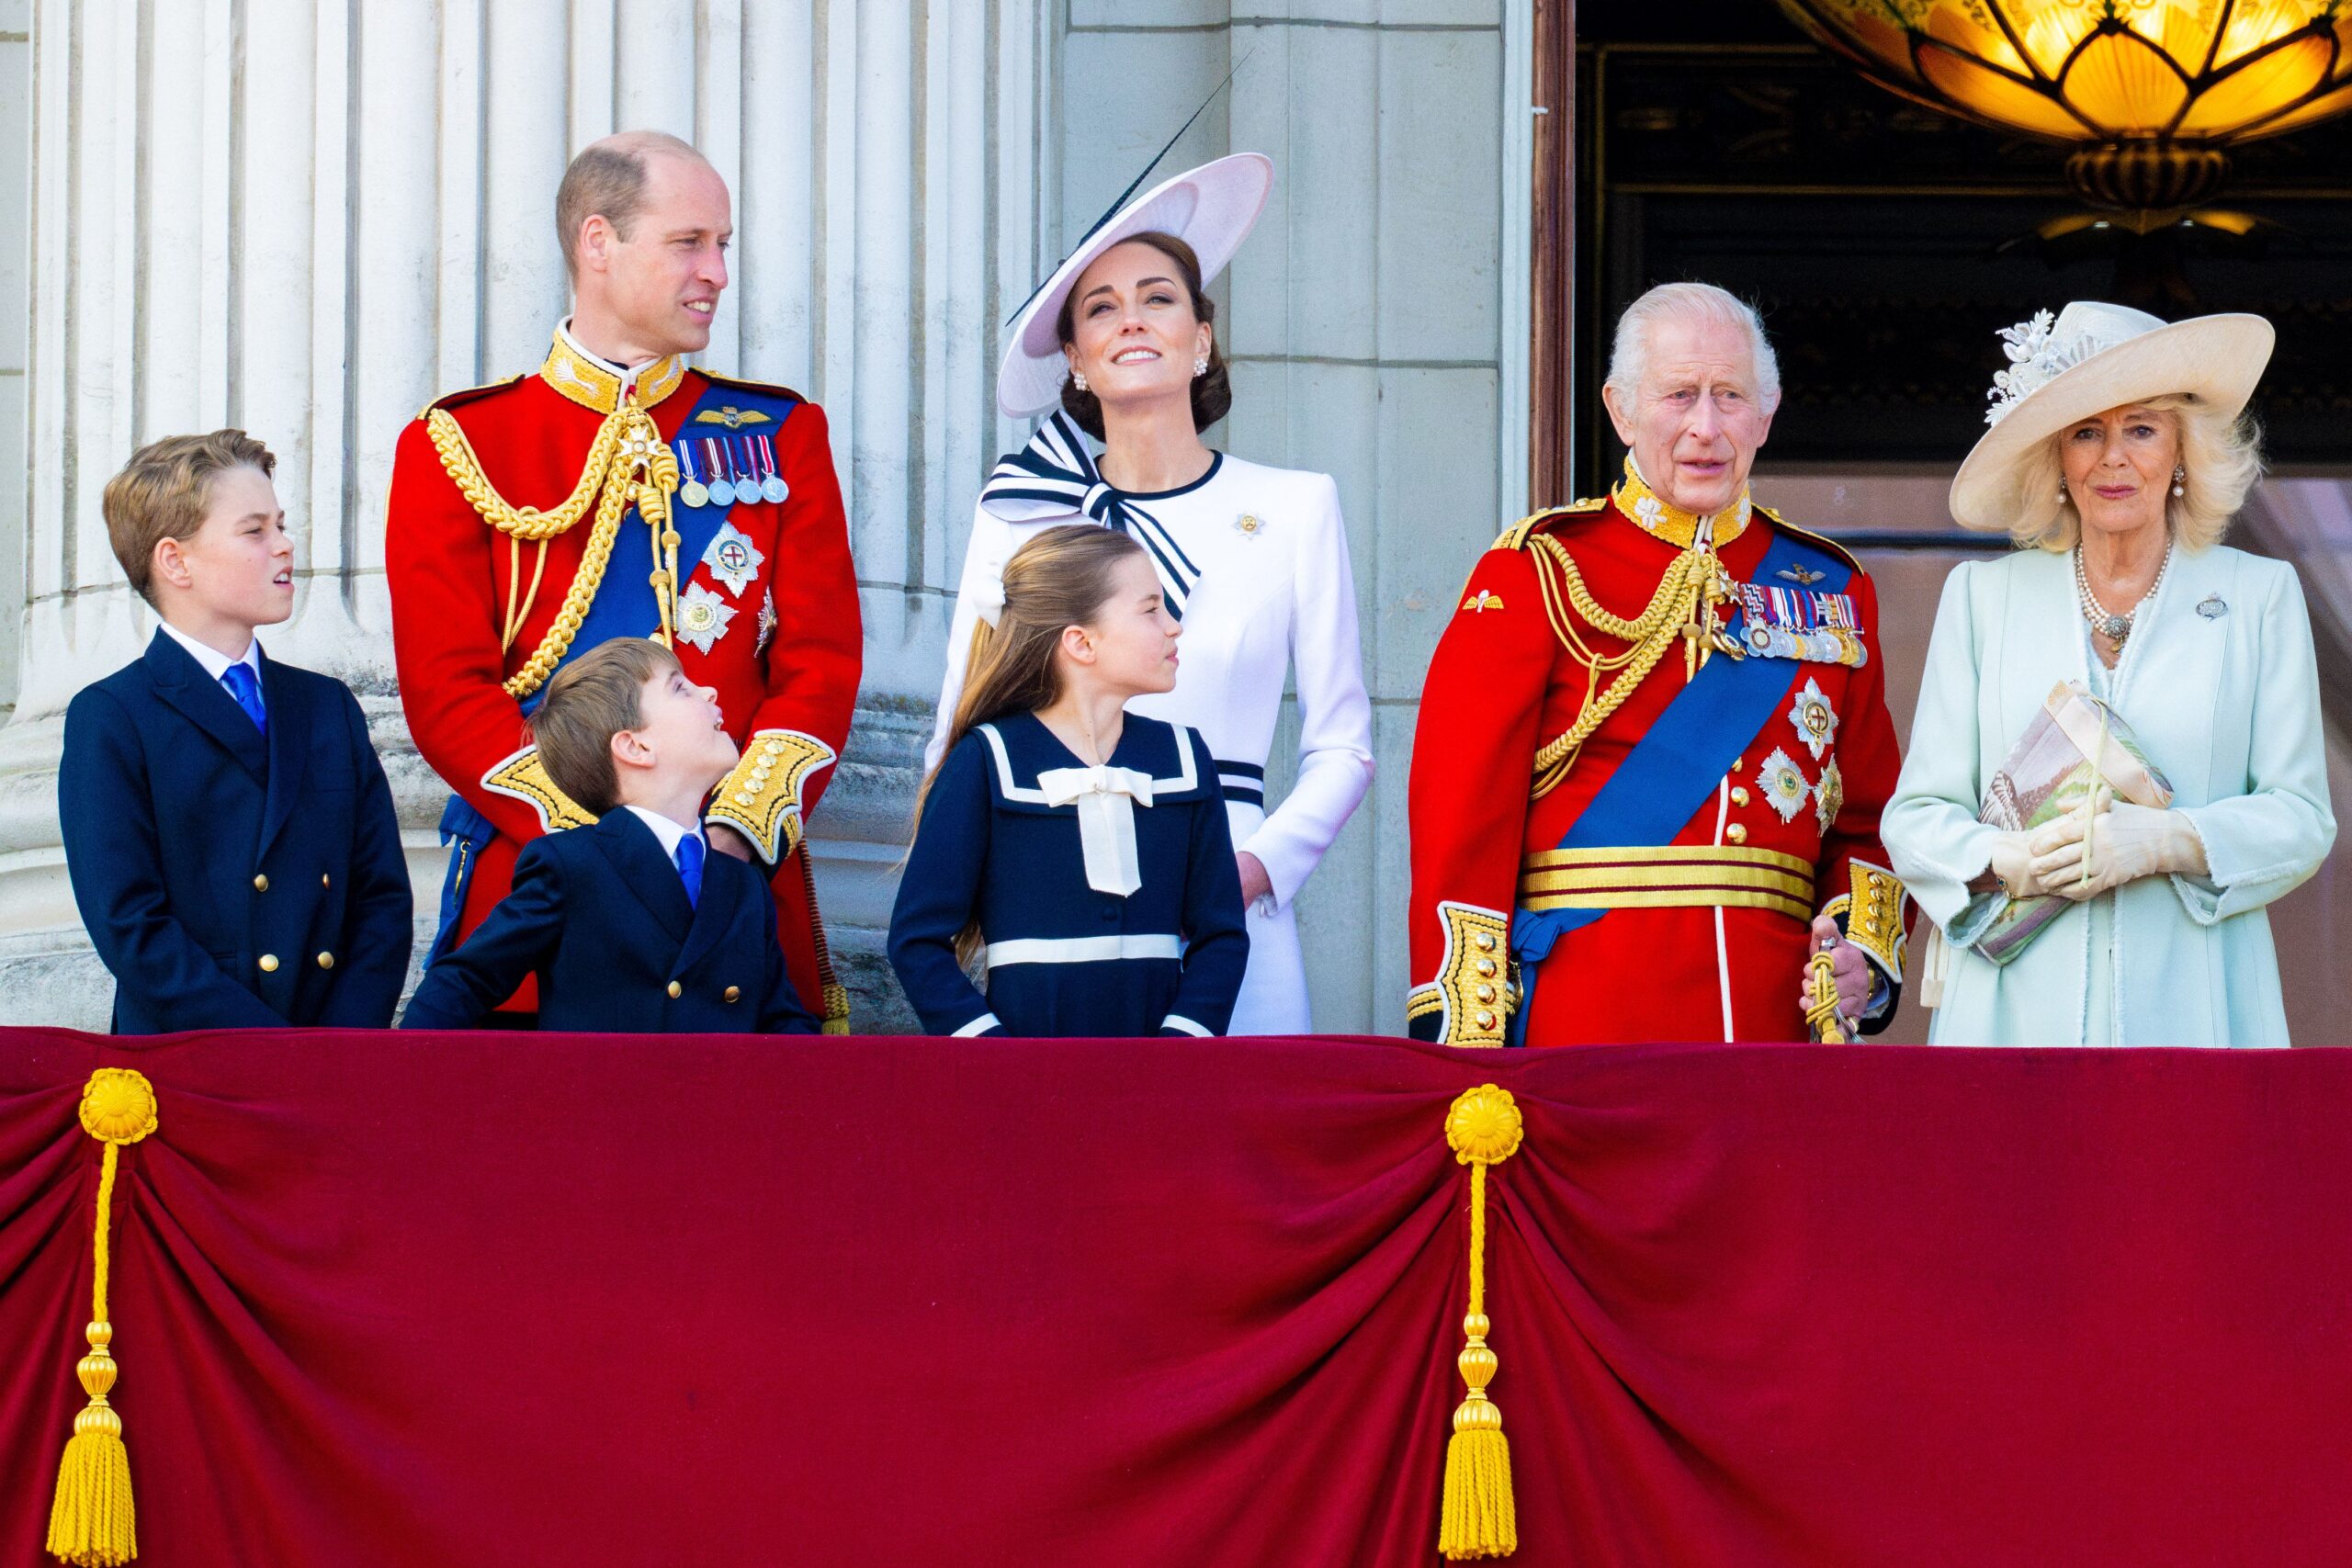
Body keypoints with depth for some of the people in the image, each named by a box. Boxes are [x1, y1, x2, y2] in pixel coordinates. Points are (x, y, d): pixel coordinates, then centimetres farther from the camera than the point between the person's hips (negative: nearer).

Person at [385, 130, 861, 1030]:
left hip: (745, 880, 2)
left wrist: (737, 829, -12)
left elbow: (822, 661, 5)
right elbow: (448, 691, -2)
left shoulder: (780, 435, 13)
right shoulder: (457, 449, 5)